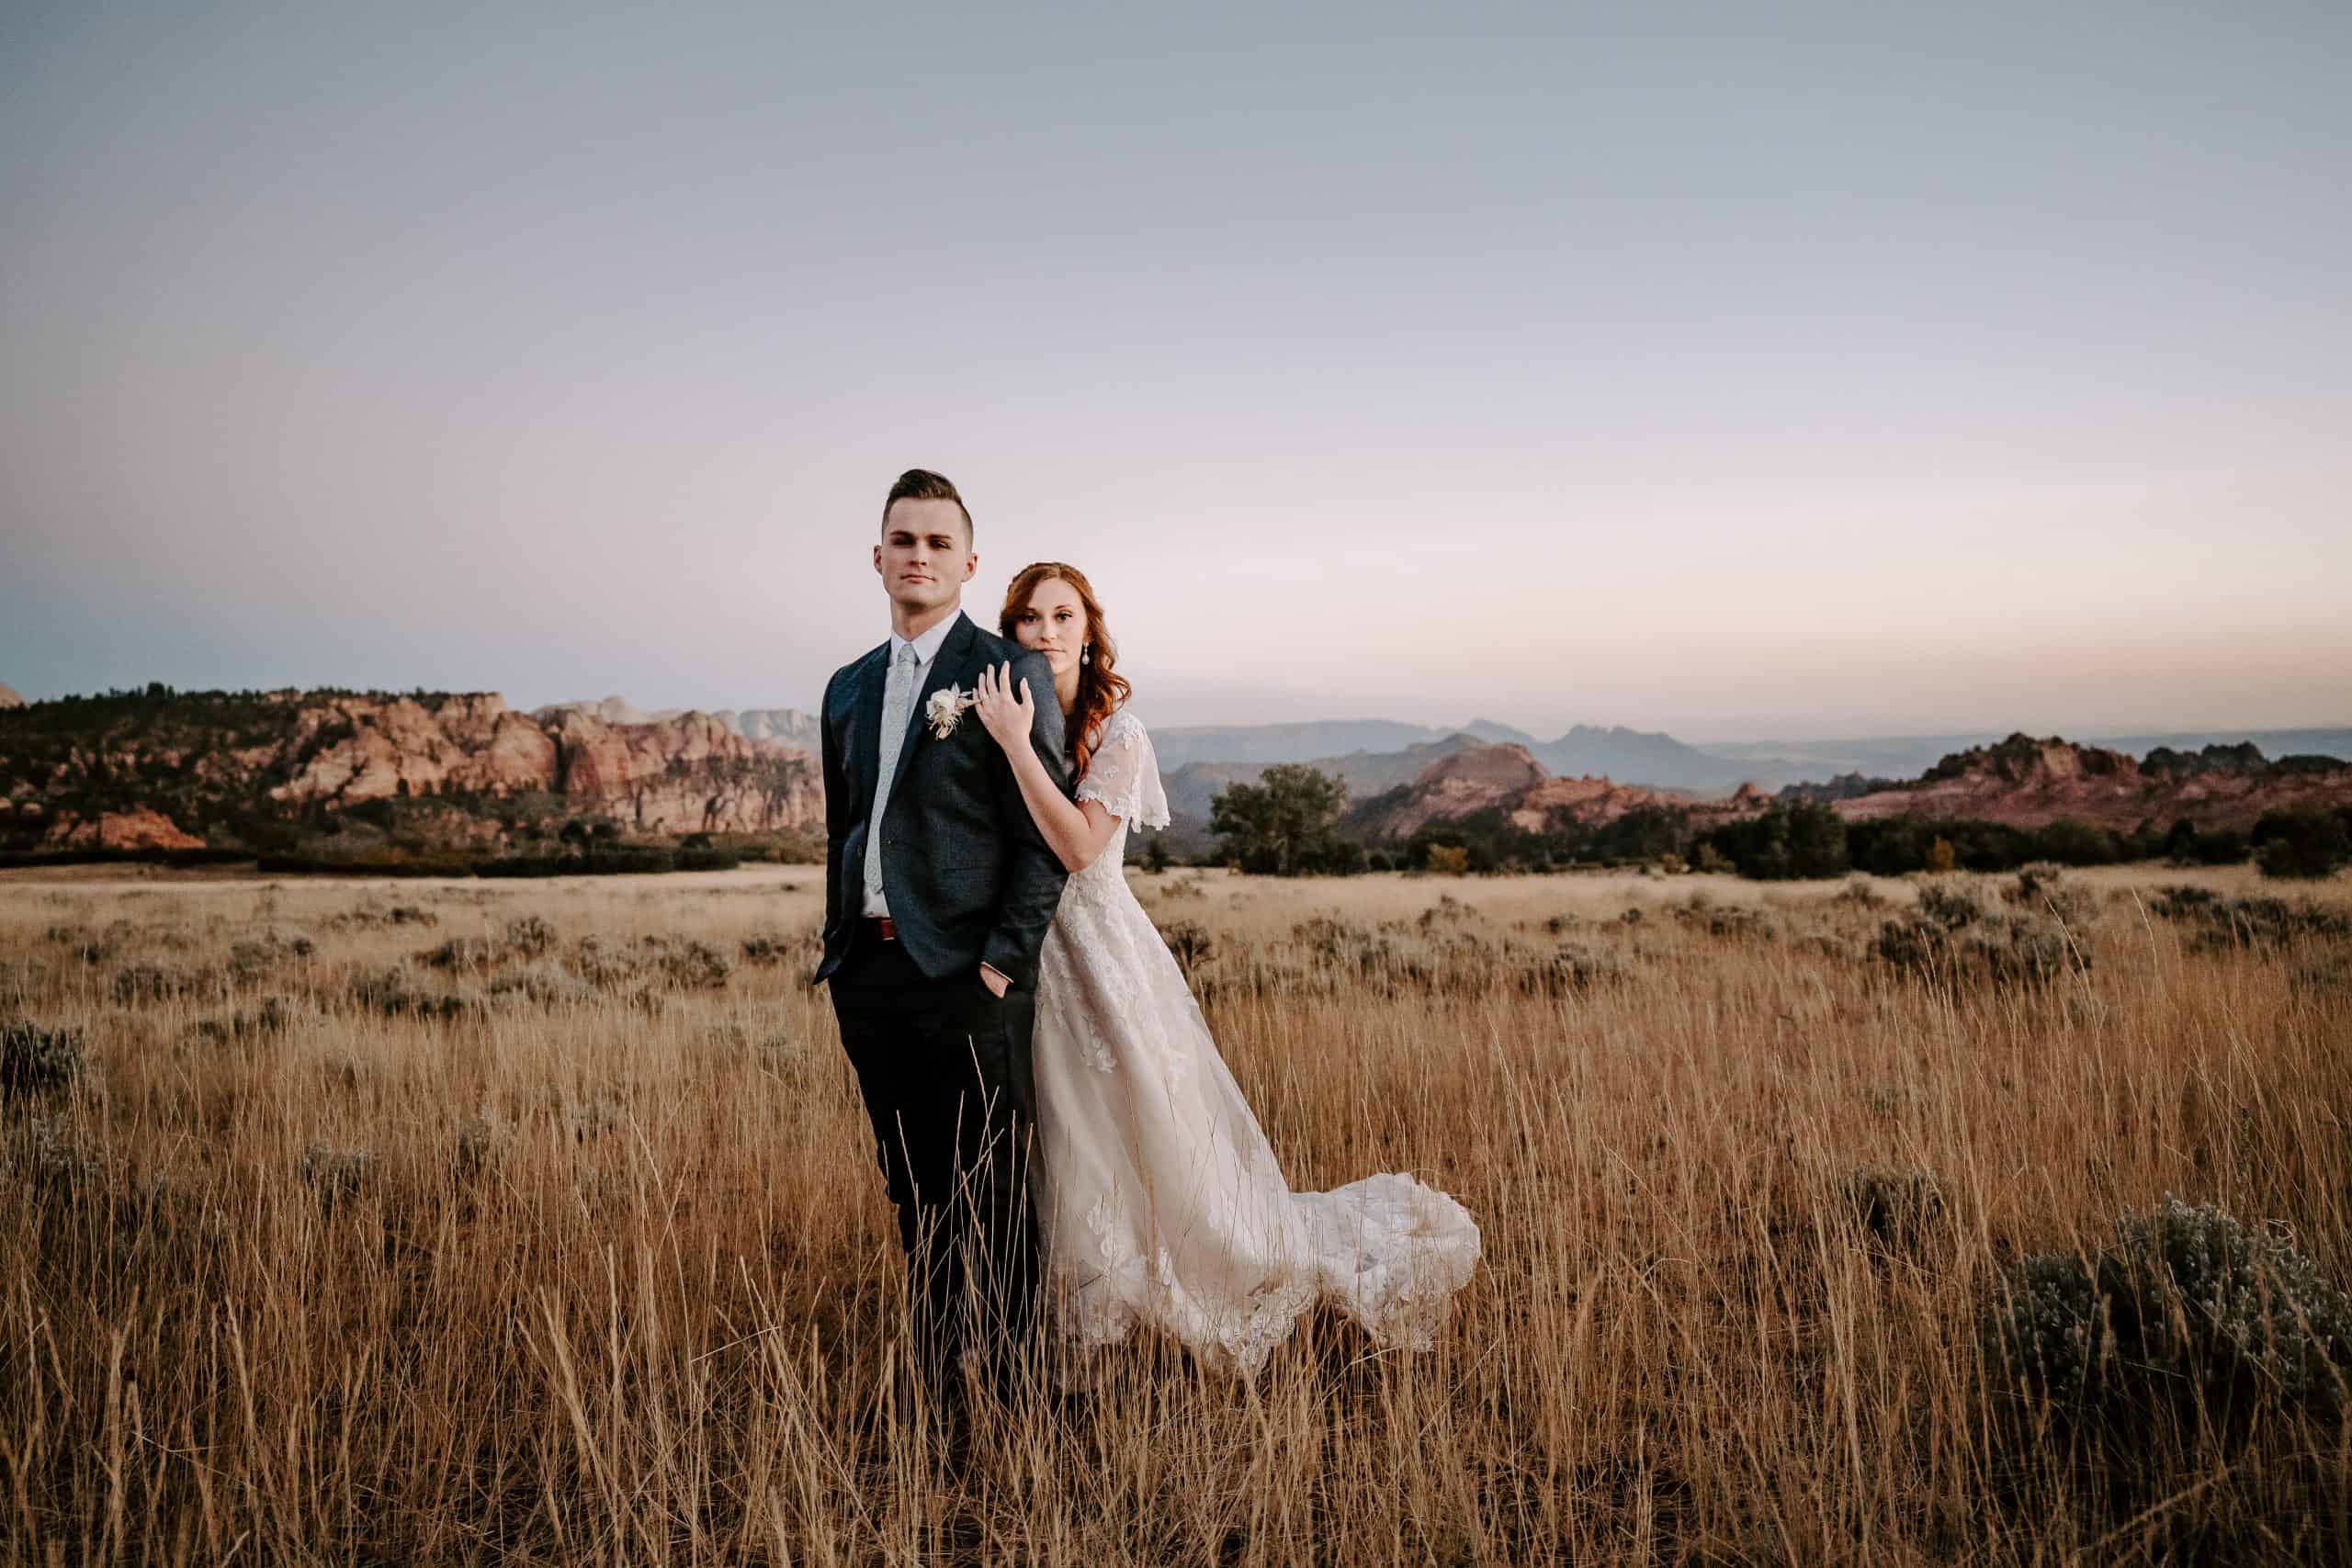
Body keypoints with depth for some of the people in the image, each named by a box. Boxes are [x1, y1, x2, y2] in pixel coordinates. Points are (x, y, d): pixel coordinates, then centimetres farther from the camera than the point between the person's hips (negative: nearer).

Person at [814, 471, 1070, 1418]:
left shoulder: (1009, 674, -4)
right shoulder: (849, 688, 17)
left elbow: (1044, 837, -8)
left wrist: (1004, 961, -14)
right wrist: (840, 957, 16)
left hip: (970, 975, -6)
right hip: (873, 977, 6)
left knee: (994, 1200, 0)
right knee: (917, 1199, 13)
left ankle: (1014, 1402, 12)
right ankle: (939, 1400, 24)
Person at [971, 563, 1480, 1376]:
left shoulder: (1118, 732, -10)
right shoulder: (1002, 717, 6)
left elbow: (1079, 846, -23)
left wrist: (1017, 746, -25)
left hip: (1100, 954, -6)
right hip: (1025, 960, 6)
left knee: (1163, 1155, 0)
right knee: (1063, 1164, 15)